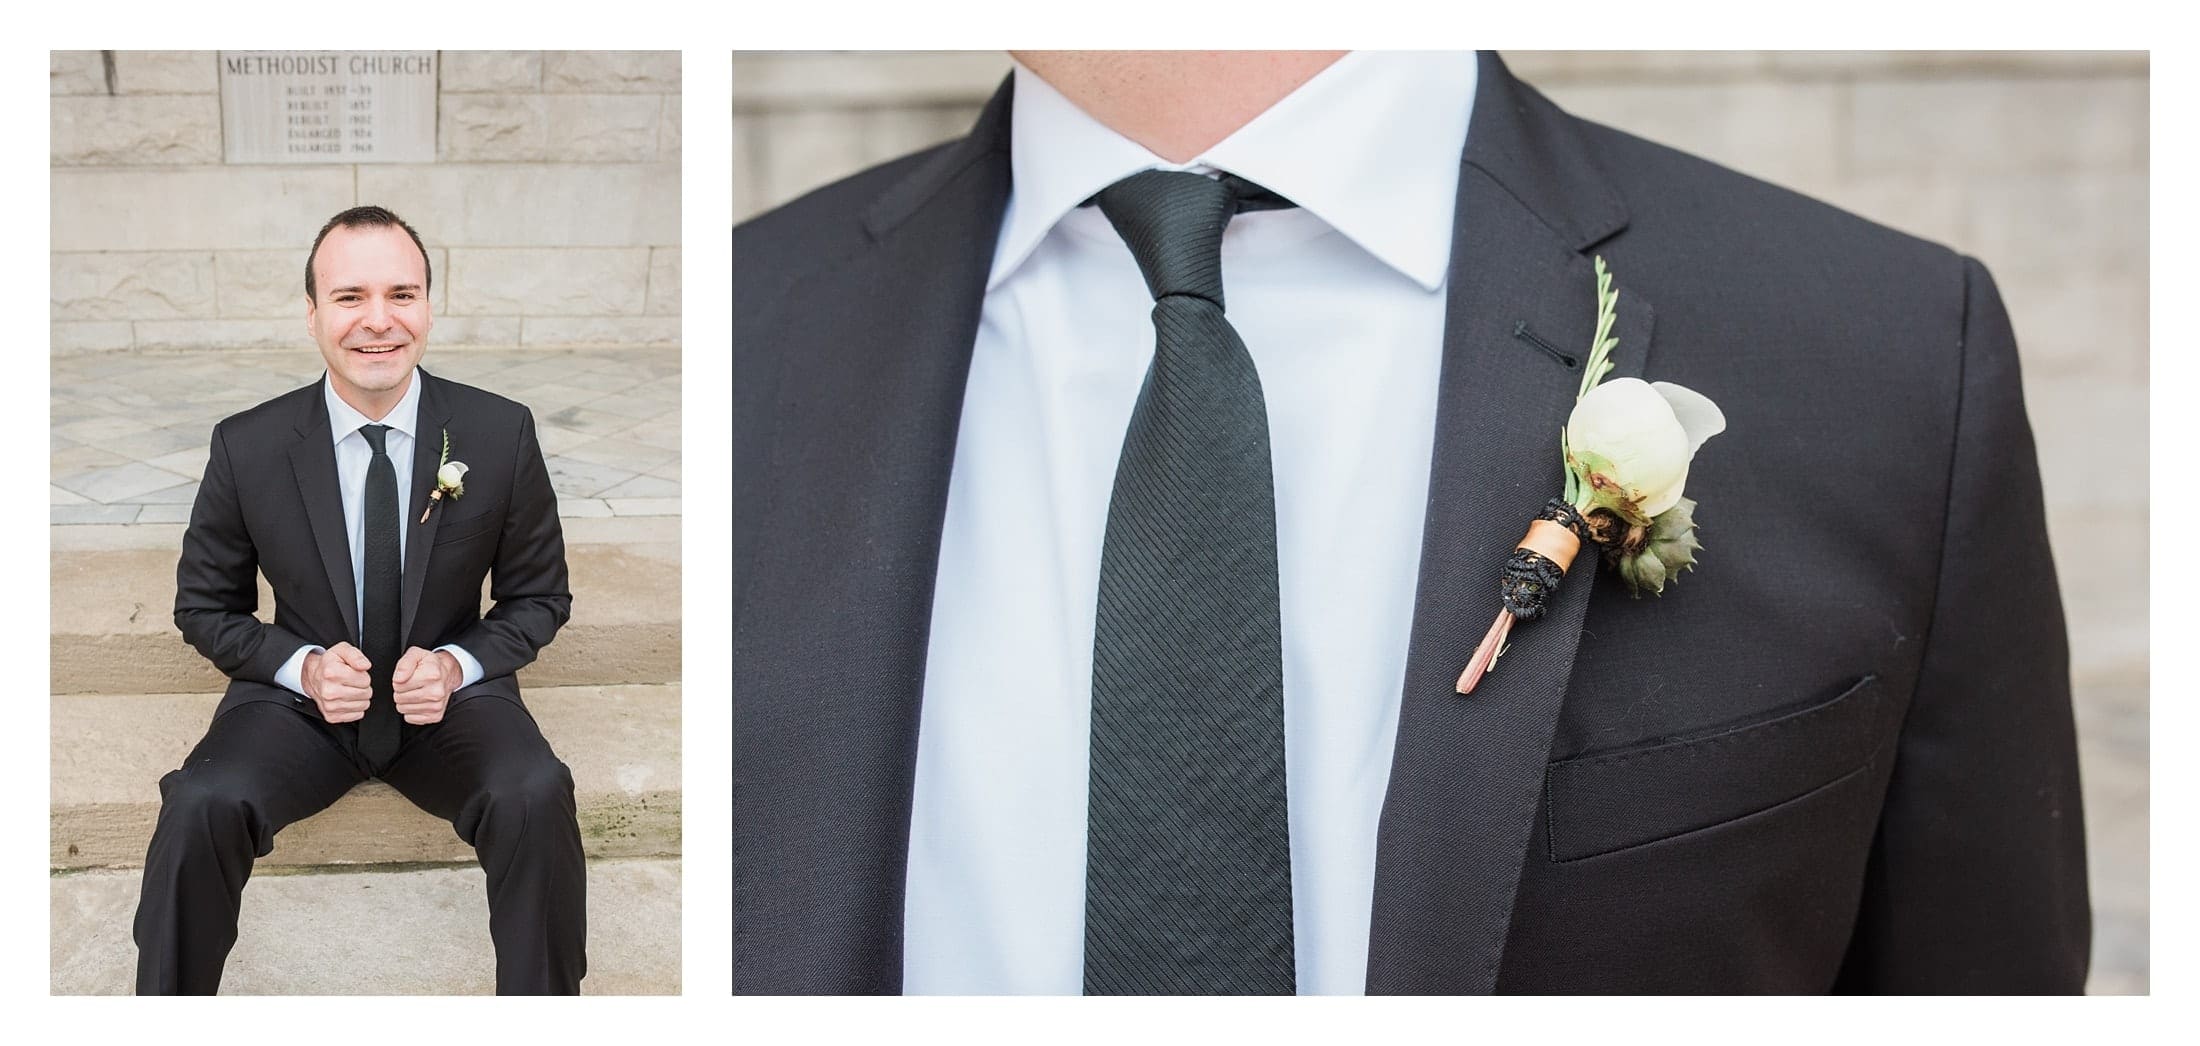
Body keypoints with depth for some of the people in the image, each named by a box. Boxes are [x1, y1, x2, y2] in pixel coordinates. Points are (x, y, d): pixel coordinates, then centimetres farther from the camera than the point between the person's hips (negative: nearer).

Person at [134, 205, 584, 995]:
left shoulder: (502, 434, -8)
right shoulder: (246, 447, -8)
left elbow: (539, 596, 4)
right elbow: (204, 606, 5)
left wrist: (459, 663, -15)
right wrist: (302, 666, -14)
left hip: (451, 694, 0)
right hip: (299, 696, 1)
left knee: (534, 797, -32)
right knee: (202, 805, -30)